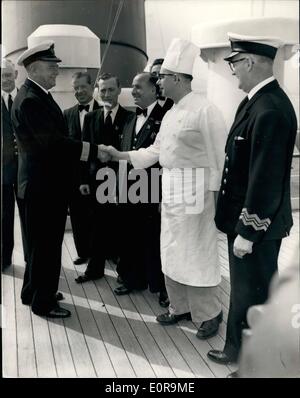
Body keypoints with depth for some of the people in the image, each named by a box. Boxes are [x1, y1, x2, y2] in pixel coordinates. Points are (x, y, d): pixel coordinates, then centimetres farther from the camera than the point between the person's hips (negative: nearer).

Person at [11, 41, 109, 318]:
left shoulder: (40, 96, 12)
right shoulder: (29, 100, -19)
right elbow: (53, 142, -27)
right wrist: (95, 151, -26)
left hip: (48, 182, 10)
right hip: (42, 184, -10)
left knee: (43, 242, 20)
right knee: (46, 243, 2)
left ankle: (33, 292, 36)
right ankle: (42, 302, 17)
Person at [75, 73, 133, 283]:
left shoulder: (129, 117, -4)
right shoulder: (91, 117, 8)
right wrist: (84, 179, 3)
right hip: (97, 179, 3)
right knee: (99, 225, 12)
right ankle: (95, 267, 23)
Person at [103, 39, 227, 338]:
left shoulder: (205, 110, -15)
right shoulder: (171, 113, 12)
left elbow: (219, 157, -15)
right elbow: (156, 150, 15)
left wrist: (217, 196, -15)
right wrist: (122, 155, 7)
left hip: (194, 192, -8)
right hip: (169, 190, 9)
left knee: (196, 255, 1)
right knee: (171, 253, 15)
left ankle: (209, 313, 20)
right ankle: (180, 307, 32)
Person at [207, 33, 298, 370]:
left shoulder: (270, 109, -23)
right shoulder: (257, 100, 8)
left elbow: (266, 178, -24)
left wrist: (248, 231, -19)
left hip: (256, 225, -9)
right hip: (245, 218, 9)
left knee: (254, 294, 7)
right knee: (244, 288, 22)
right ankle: (239, 348, 40)